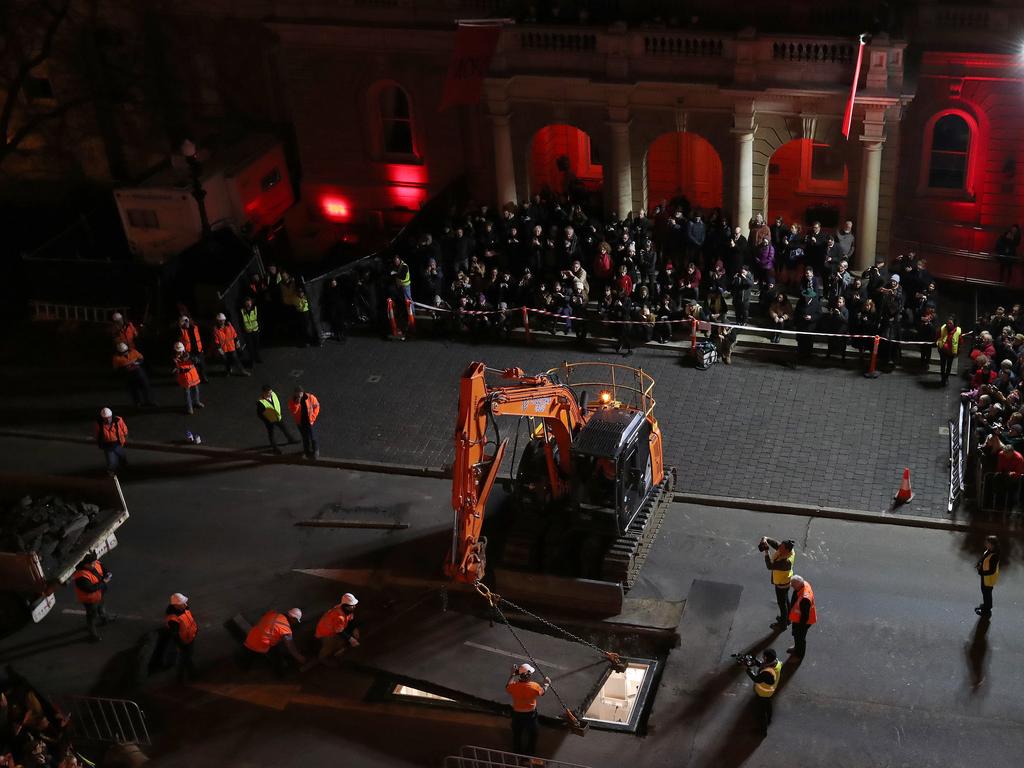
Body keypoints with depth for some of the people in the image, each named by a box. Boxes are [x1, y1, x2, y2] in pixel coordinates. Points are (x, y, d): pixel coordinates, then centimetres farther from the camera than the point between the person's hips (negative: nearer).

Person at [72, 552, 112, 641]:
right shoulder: (81, 577, -42)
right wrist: (103, 582, -36)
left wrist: (107, 573, -20)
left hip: (100, 594, 8)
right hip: (90, 599, -8)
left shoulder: (95, 563, -19)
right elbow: (90, 589, -44)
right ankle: (93, 634, 35)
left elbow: (102, 566, 1)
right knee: (92, 615, 14)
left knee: (100, 606, 35)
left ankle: (104, 619, 64)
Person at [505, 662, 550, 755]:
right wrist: (546, 683, 13)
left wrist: (513, 675, 6)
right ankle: (530, 751, 44)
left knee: (517, 733, 27)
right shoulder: (534, 686, -31)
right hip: (530, 713, -1)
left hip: (517, 713, 1)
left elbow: (507, 688, -1)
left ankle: (517, 751, 46)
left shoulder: (513, 686, -28)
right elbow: (542, 692, -7)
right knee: (532, 733, 26)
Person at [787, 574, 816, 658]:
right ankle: (797, 647, 57)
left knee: (799, 637, 20)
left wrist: (800, 628, -15)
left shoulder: (804, 598, -45)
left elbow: (805, 616, -30)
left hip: (802, 620, -8)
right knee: (796, 634, 32)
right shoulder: (804, 583, -19)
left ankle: (799, 653, 47)